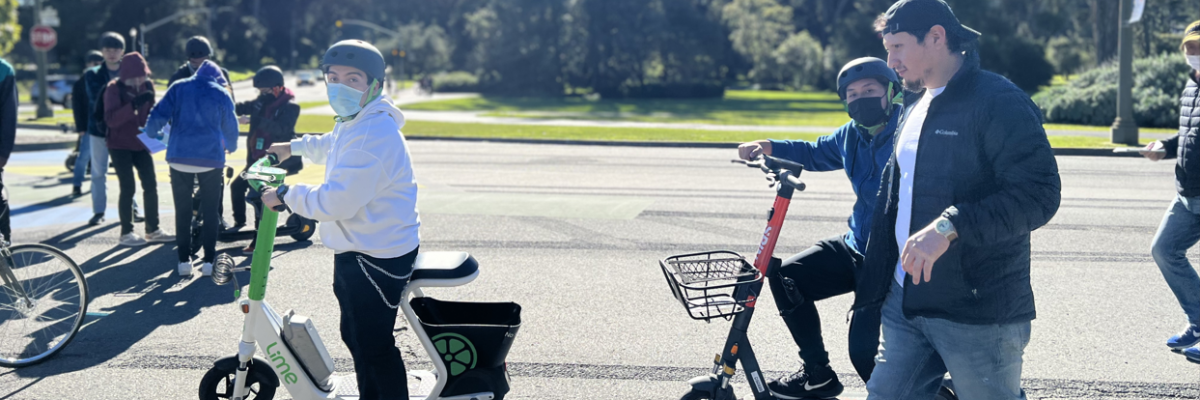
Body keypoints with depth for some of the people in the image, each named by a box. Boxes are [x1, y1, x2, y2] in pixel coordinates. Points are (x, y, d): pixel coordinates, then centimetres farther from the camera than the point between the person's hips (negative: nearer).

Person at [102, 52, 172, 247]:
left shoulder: (147, 85, 1)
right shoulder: (114, 88, -14)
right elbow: (111, 119, -24)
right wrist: (134, 104, -36)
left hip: (141, 144, 5)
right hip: (120, 146, -5)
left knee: (151, 185, 5)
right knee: (128, 188, -6)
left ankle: (153, 230, 14)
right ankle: (126, 233, 3)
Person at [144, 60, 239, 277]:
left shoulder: (179, 88, 8)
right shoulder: (222, 94, 7)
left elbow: (157, 115, 1)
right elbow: (230, 128, 15)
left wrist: (154, 134, 22)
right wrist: (231, 147, 36)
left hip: (179, 157, 1)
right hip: (211, 158, -1)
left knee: (182, 210, 10)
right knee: (210, 210, 7)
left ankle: (184, 260, 9)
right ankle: (209, 260, 5)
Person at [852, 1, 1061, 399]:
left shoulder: (999, 103, -11)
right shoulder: (914, 111, 17)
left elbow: (1039, 192, -23)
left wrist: (949, 226, -30)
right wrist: (875, 285, 23)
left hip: (978, 313, -8)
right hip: (905, 302, 8)